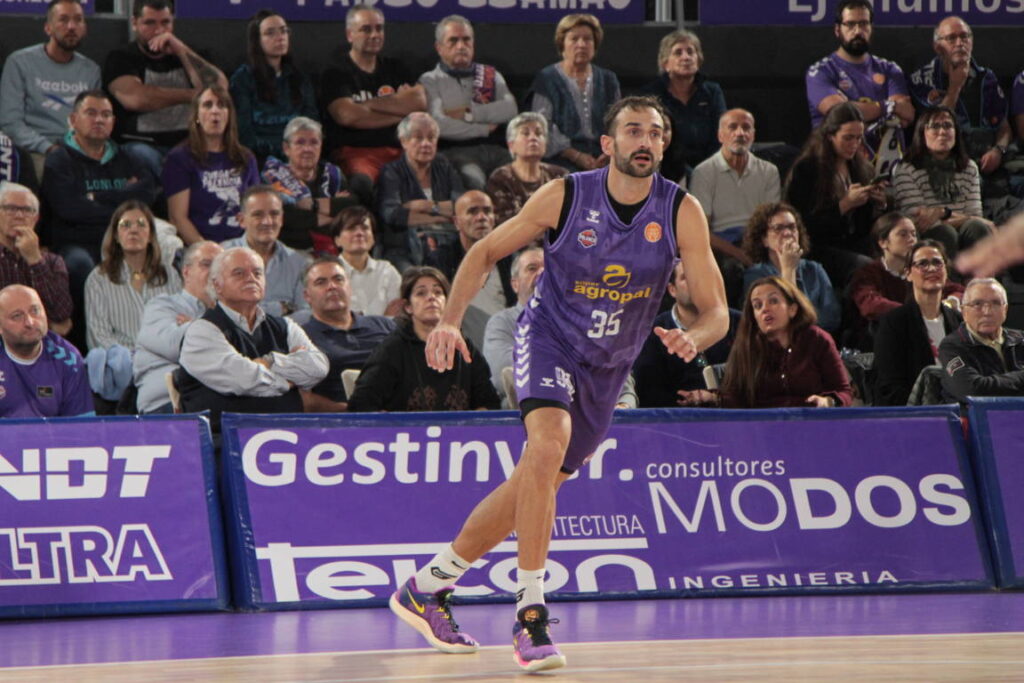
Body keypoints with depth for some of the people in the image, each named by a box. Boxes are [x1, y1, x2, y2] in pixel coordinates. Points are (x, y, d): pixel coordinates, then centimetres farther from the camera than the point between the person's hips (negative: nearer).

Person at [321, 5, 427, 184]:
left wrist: (370, 105, 1)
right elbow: (347, 115, -8)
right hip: (354, 153, -4)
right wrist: (399, 114, 2)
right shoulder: (336, 74, 10)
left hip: (397, 150, 4)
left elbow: (419, 102, 6)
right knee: (362, 179, -41)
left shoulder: (395, 68, 24)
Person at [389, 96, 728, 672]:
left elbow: (716, 311, -10)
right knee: (549, 443, -32)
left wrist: (693, 338, -33)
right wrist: (450, 320, -16)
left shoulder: (682, 212, -11)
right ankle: (531, 614, -30)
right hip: (549, 340, -4)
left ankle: (427, 587, 29)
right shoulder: (566, 197, -13)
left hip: (608, 368, 4)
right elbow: (486, 253, -1)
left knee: (534, 485, 11)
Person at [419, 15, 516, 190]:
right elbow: (438, 125, -6)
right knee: (474, 179, -38)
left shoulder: (491, 75, 23)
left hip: (494, 149, 3)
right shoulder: (430, 81, 11)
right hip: (456, 151, -3)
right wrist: (485, 129, 0)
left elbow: (510, 110, 5)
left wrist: (468, 113, -3)